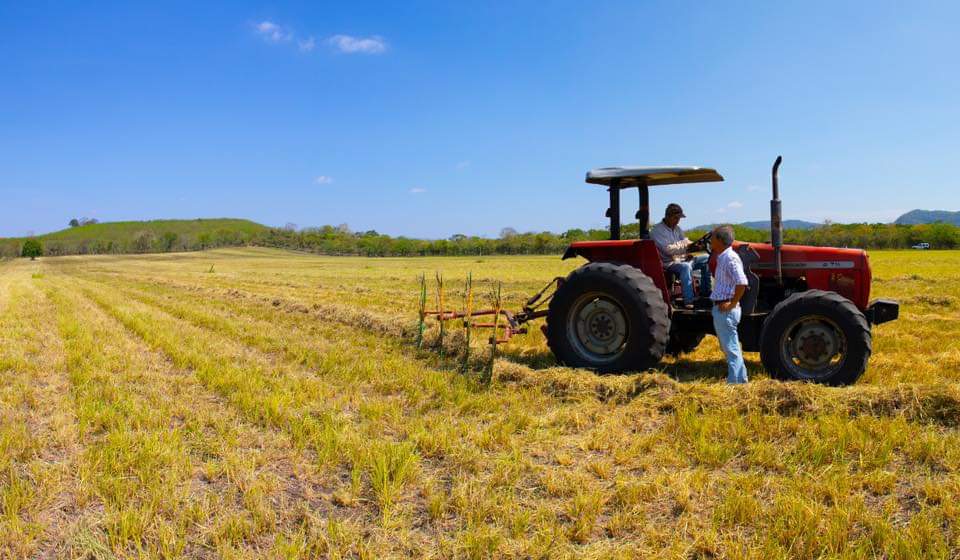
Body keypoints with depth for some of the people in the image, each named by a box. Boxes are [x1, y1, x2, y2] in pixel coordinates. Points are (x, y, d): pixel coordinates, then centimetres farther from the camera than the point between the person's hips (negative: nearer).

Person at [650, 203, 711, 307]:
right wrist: (686, 247, -27)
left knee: (706, 259, 0)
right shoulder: (657, 230, -13)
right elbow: (668, 249, -22)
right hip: (668, 263, -9)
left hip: (682, 259, 9)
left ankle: (705, 293, 4)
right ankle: (688, 302, -39)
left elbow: (685, 242, 13)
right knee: (686, 266, -37)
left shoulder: (676, 228, 15)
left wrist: (694, 245, -10)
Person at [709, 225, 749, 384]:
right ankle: (740, 379, 28)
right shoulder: (723, 258, 13)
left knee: (731, 349, -4)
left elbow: (742, 283, -28)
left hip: (725, 310, -10)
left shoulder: (730, 258, -17)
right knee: (729, 348, 19)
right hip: (720, 308, 10)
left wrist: (732, 304, -21)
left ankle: (736, 381, 1)